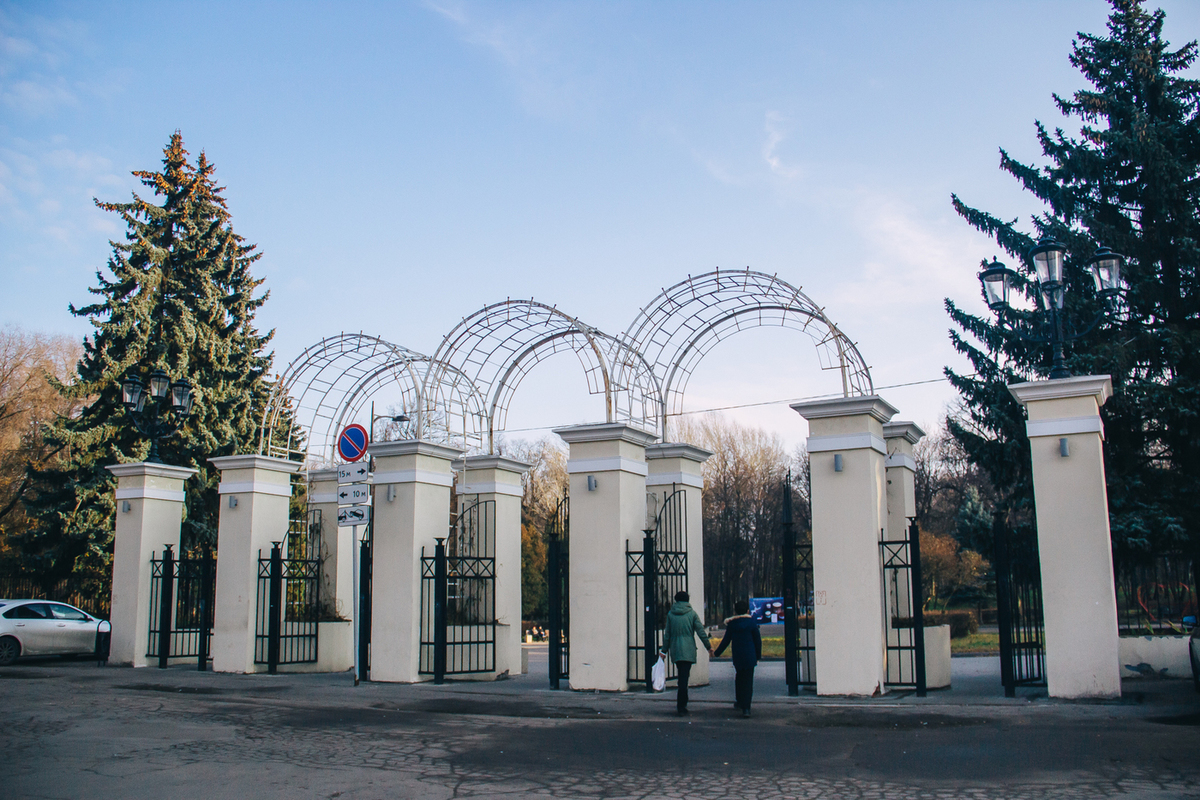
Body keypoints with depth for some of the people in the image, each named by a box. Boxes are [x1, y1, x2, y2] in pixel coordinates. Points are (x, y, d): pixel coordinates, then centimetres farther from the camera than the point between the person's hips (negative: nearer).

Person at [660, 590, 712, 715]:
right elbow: (701, 632, -1)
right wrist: (708, 646, 6)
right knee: (684, 678, -5)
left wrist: (665, 649, 13)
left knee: (682, 676, 15)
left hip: (675, 650, 3)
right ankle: (681, 706, -10)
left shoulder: (670, 614, 5)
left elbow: (667, 634, 6)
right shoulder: (691, 613, 0)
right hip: (688, 650, -3)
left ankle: (682, 705, 20)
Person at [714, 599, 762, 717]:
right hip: (750, 656, -2)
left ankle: (739, 702, 32)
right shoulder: (752, 622, -2)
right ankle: (745, 708, -11)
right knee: (748, 681, -1)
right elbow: (758, 640, 1)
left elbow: (726, 640, 2)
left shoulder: (731, 623, 0)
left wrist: (717, 652, 14)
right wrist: (758, 655, 11)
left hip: (737, 657, 2)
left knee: (739, 678, 23)